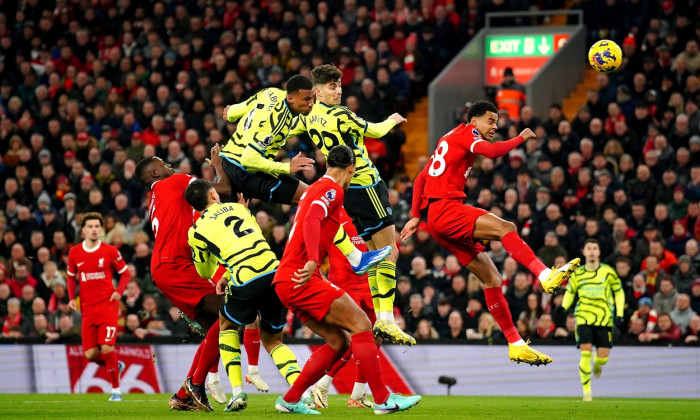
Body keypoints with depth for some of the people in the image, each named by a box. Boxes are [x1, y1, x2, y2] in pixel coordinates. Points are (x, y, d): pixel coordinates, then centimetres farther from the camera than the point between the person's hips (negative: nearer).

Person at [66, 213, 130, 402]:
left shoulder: (110, 251, -3)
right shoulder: (74, 253, 5)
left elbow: (125, 273, 7)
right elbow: (71, 276, 19)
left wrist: (119, 291, -10)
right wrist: (72, 298, 4)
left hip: (108, 305, -3)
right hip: (87, 308, 3)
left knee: (107, 348, -14)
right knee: (90, 354, -3)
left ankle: (116, 389, 2)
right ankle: (116, 365, 29)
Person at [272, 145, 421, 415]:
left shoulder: (315, 189, 22)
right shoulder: (332, 189, -7)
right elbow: (312, 220, -25)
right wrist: (312, 261, -36)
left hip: (287, 281, 10)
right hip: (301, 279, -10)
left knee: (339, 341, 11)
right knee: (361, 324, -10)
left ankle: (290, 401, 10)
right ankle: (383, 399, -11)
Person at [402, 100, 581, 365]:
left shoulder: (450, 140, 28)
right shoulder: (467, 132, 2)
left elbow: (420, 179, 29)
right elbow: (492, 151, -20)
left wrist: (416, 217, 26)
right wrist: (521, 138, -5)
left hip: (437, 218, 9)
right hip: (445, 207, -9)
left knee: (492, 278, 3)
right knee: (505, 228, -27)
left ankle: (516, 344, 0)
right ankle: (546, 276, -46)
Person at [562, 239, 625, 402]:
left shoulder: (608, 272, 2)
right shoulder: (577, 274, 6)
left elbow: (619, 291, 10)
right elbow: (570, 292, 19)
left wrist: (619, 313, 2)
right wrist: (564, 307, 1)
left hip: (604, 319, 0)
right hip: (584, 319, 0)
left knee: (603, 357, -4)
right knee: (585, 354, -15)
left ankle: (598, 364, 37)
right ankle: (586, 391, -5)